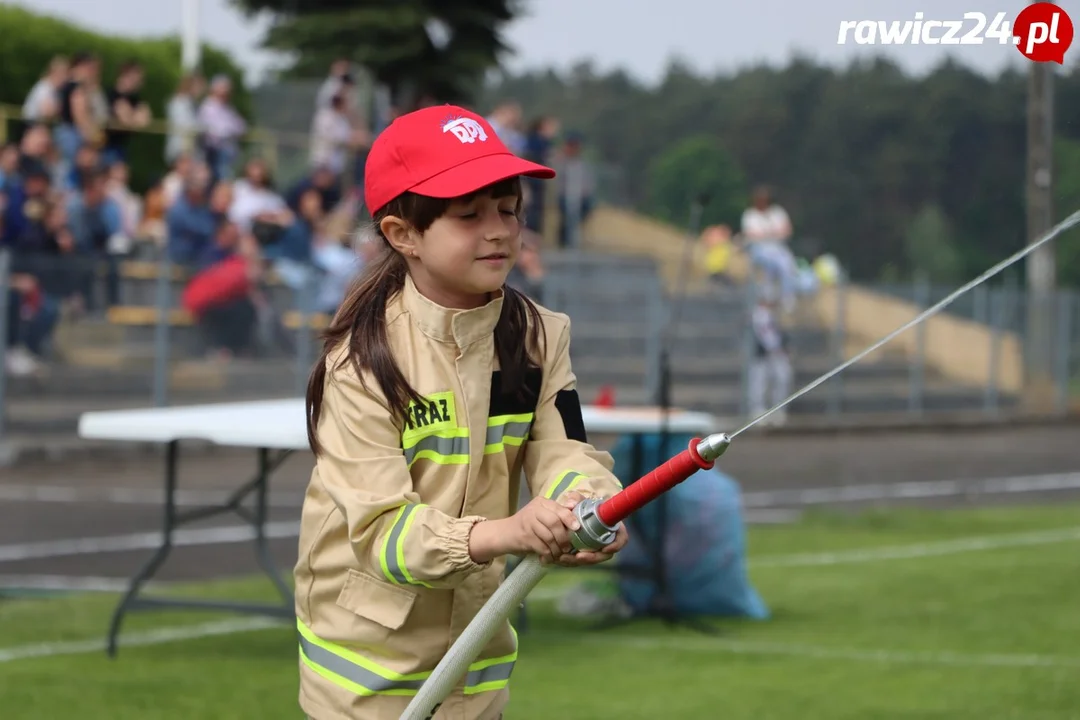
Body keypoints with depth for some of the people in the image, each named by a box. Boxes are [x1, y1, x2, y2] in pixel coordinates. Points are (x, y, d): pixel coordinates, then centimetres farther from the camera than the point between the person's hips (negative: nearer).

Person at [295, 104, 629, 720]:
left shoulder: (539, 336, 0)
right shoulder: (363, 361, -17)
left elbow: (564, 452, -11)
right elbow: (382, 527, -24)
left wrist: (591, 501, -35)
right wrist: (504, 533, -40)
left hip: (479, 644, 4)